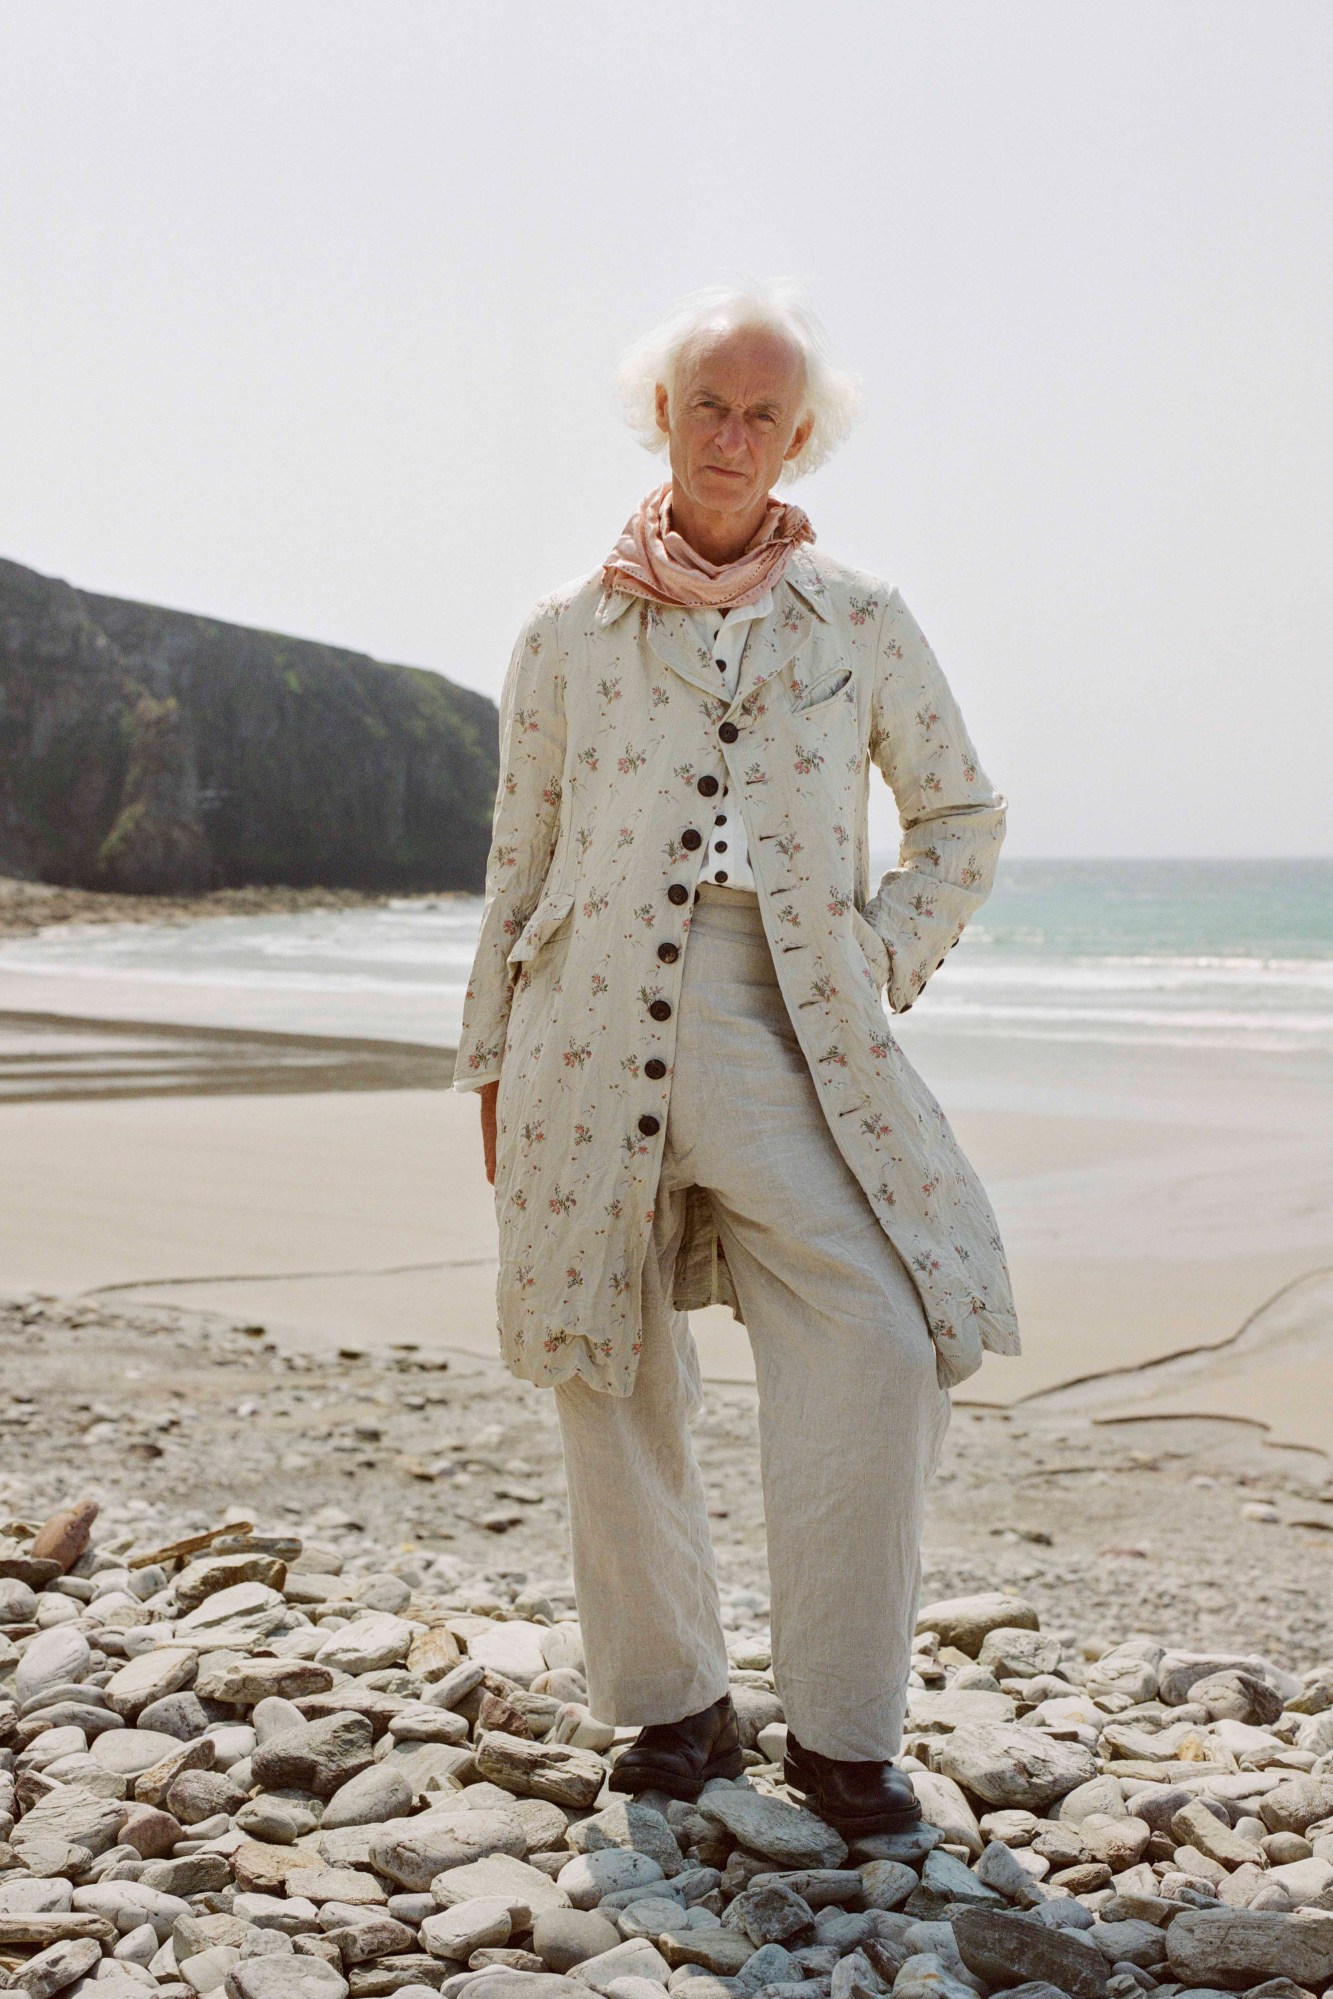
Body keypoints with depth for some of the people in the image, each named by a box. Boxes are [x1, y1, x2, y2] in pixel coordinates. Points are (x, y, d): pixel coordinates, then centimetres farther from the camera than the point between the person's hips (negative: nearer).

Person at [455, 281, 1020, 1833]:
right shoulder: (568, 634, 9)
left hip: (789, 1042, -1)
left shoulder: (862, 626, 8)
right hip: (597, 1036, 1)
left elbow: (963, 820, 17)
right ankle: (671, 1702, 24)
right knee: (611, 1384, 4)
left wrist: (882, 965, 4)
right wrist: (491, 1064, 13)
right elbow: (521, 861, 14)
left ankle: (841, 1732, -1)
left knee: (885, 1343, -16)